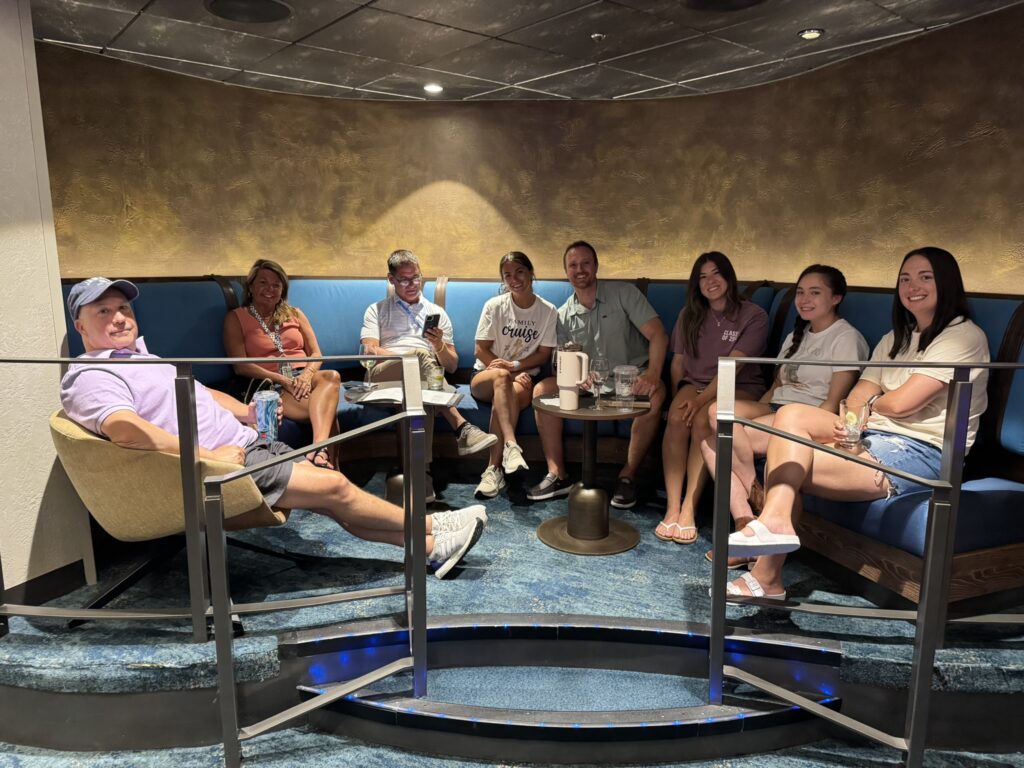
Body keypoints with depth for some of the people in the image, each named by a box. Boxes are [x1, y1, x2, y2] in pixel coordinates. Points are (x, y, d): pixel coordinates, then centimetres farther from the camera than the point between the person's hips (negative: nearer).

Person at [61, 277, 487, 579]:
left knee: (333, 489, 0)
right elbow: (126, 428, -27)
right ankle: (428, 525, 4)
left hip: (246, 443, 9)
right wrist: (208, 456, -28)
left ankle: (431, 547, 2)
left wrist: (245, 411, 10)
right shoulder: (90, 377, -8)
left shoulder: (139, 356, 23)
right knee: (335, 487, -12)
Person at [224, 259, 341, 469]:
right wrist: (282, 380, -14)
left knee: (331, 376, -37)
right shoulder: (235, 318, 13)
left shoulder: (295, 314, 24)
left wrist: (307, 375, -10)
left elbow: (316, 354, 15)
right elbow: (241, 366, -1)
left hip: (303, 378, 4)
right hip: (269, 385, -3)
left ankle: (319, 448, -55)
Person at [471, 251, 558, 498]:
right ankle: (511, 445, -49)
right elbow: (481, 350, -3)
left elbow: (543, 354, 2)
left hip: (523, 378, 0)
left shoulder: (548, 310, 1)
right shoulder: (495, 306, -1)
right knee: (501, 376, -37)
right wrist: (508, 371, -16)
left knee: (515, 392, -36)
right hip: (485, 377, 0)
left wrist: (515, 365, -14)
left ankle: (494, 468, -34)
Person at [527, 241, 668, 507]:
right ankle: (557, 475, -15)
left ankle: (627, 475, -21)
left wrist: (653, 374, -32)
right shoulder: (564, 316, 6)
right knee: (542, 390, -17)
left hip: (632, 376, -3)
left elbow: (658, 335, -14)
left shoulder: (624, 293, -5)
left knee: (655, 394, -36)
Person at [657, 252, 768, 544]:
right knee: (676, 418, -31)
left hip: (740, 388, -3)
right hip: (695, 383, 3)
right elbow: (677, 362, 10)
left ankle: (689, 510, -30)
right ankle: (672, 508, -30)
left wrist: (701, 399, -26)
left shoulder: (754, 316, -4)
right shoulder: (690, 315, 12)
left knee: (702, 419, -35)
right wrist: (678, 399, -5)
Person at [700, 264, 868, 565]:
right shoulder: (796, 337, 24)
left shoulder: (847, 338, -2)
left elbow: (834, 402, -10)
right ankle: (745, 525, -20)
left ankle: (759, 500, -8)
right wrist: (750, 414, 3)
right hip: (775, 410, 8)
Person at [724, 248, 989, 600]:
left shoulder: (964, 336, -3)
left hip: (920, 452, -7)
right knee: (792, 414, -20)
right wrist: (845, 426, -14)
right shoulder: (895, 339, 22)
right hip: (875, 438, 7)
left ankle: (767, 577, -13)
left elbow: (900, 402, -14)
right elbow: (855, 404, 8)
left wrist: (870, 404, 8)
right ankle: (774, 521, -27)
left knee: (789, 465, -22)